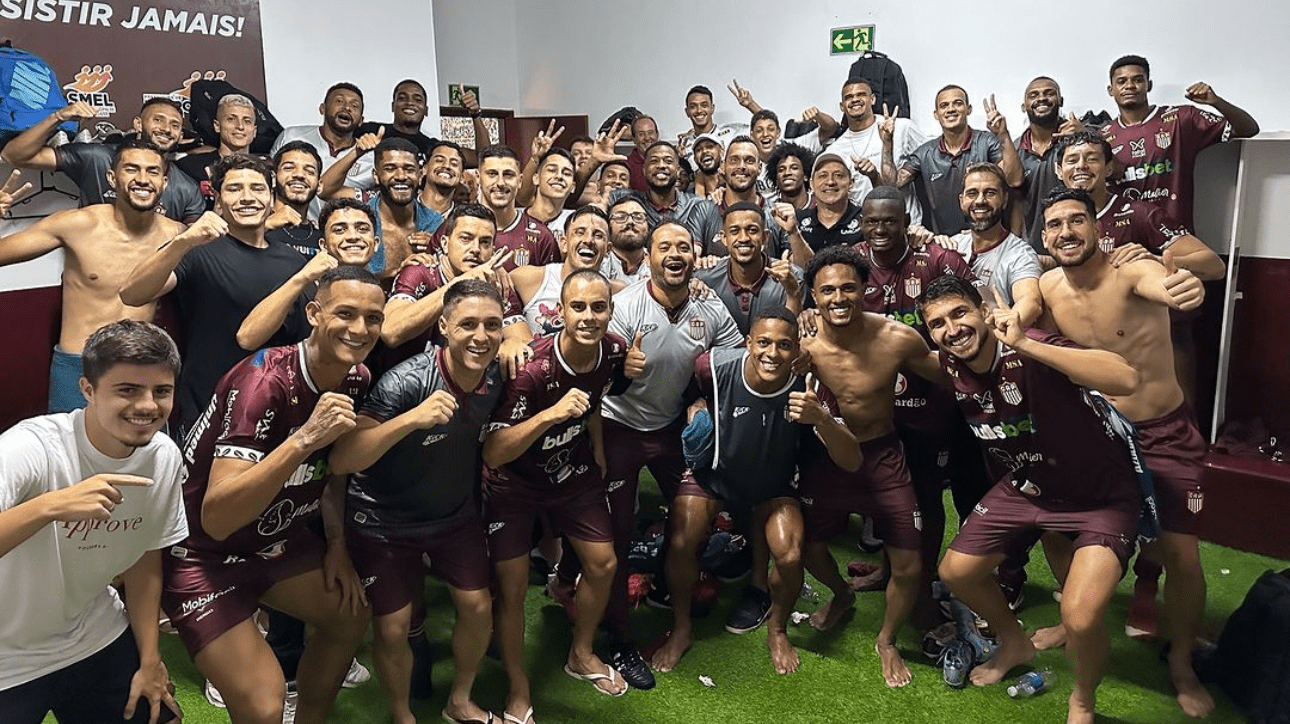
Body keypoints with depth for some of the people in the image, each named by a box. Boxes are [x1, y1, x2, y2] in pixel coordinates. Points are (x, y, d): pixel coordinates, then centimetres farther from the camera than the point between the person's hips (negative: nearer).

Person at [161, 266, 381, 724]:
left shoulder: (357, 380, -7)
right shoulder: (264, 383, -30)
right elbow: (216, 518, -37)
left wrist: (337, 543, 5)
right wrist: (304, 439, -46)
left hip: (275, 540, 8)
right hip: (201, 551, -8)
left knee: (351, 616, 18)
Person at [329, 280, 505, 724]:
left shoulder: (497, 378, -13)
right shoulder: (406, 382, -30)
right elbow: (341, 461, -37)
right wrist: (411, 419, -47)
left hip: (456, 514, 5)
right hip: (384, 521, -4)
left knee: (478, 607, 7)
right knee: (393, 628, 2)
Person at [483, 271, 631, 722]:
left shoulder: (614, 351, -16)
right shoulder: (533, 368, -34)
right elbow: (493, 453, -36)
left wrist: (598, 452, 14)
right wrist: (550, 414, -48)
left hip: (572, 471, 5)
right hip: (513, 479, -5)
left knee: (603, 564, 8)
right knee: (512, 585, -4)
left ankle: (581, 654, 35)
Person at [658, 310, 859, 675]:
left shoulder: (809, 389, -29)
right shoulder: (714, 367, -29)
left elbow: (851, 462, -34)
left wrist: (821, 418, -50)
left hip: (772, 484, 0)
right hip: (713, 473, 0)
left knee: (790, 555, -18)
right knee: (680, 544, -17)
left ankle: (777, 629, 14)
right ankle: (681, 628, 12)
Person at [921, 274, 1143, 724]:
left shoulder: (1028, 353, -30)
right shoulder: (952, 365, -10)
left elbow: (1126, 379, -47)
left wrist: (1025, 345, -48)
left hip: (1101, 494, -6)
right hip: (1026, 486, 7)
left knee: (1080, 615, -23)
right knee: (955, 572, 9)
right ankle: (1015, 644, 40)